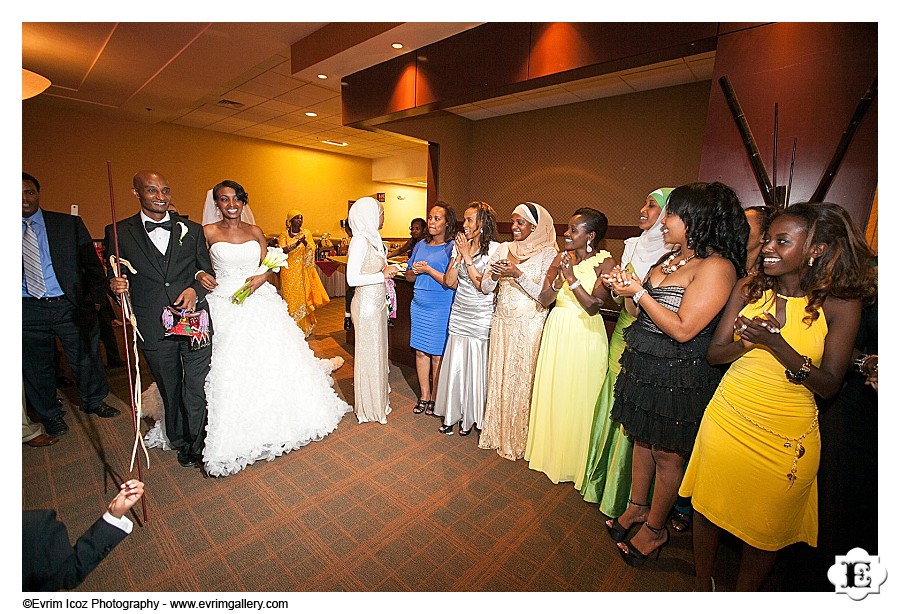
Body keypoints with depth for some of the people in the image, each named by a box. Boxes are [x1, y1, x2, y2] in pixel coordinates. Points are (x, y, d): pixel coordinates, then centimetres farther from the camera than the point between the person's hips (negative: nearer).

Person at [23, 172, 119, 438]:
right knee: (37, 367, 14)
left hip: (70, 305, -1)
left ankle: (93, 402, 35)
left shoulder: (70, 224, 1)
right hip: (28, 310, 1)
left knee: (86, 358, 12)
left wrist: (94, 295, -9)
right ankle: (50, 415, 34)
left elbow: (92, 263, 0)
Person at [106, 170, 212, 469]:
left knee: (197, 389, 2)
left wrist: (195, 290, -12)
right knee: (170, 391, 17)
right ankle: (180, 442, 39)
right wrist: (115, 286, -15)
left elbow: (207, 273, 8)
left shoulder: (192, 230, 6)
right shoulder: (119, 232, 4)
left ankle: (199, 444, 24)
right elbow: (113, 279, 8)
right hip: (153, 329, 1)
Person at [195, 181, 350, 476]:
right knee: (228, 368, -4)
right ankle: (235, 431, 12)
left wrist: (261, 278, -10)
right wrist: (200, 276, -17)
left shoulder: (255, 232, 10)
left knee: (271, 361, 6)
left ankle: (273, 420, 27)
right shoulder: (208, 232, 2)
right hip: (225, 306, -2)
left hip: (260, 305, 3)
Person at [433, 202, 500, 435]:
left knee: (474, 366, 6)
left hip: (481, 318, -4)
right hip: (459, 315, 4)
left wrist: (467, 257, -15)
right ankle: (453, 414, 26)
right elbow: (450, 282, 0)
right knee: (454, 365, 8)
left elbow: (483, 285, -16)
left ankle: (470, 417, 26)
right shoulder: (459, 246, 7)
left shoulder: (494, 249, -8)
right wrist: (459, 255, -8)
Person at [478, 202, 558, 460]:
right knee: (499, 378, 11)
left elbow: (545, 294, -14)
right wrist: (495, 275, -15)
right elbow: (485, 288, 6)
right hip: (502, 323, 5)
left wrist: (518, 274, -23)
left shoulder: (548, 253, -5)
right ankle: (497, 433, 30)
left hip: (529, 327, -4)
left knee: (522, 380, 4)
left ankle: (518, 439, 23)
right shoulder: (504, 249, 8)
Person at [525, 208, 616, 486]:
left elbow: (593, 306, -18)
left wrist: (572, 277, -24)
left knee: (577, 398, 7)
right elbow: (544, 299, -3)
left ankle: (573, 460, 30)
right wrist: (560, 279, -20)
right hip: (556, 331, 5)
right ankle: (549, 450, 37)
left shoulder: (605, 263, -9)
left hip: (584, 336, -4)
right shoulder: (561, 258, 3)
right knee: (550, 393, 14)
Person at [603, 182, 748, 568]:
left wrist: (639, 292, -20)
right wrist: (627, 292, -8)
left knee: (667, 454, 10)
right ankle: (637, 508, 40)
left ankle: (655, 528, 31)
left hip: (679, 377, -8)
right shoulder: (669, 258, 10)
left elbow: (682, 330, -23)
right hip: (643, 366, 8)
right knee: (642, 440, 19)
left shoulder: (716, 266, -17)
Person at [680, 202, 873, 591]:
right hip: (727, 420, 2)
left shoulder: (841, 304, -8)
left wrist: (775, 343, -24)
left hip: (787, 437, -2)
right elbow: (715, 354, 0)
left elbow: (829, 386, -10)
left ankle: (744, 598, 43)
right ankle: (702, 587, 40)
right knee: (709, 508, 15)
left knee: (765, 528, 16)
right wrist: (747, 342, -21)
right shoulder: (749, 289, -1)